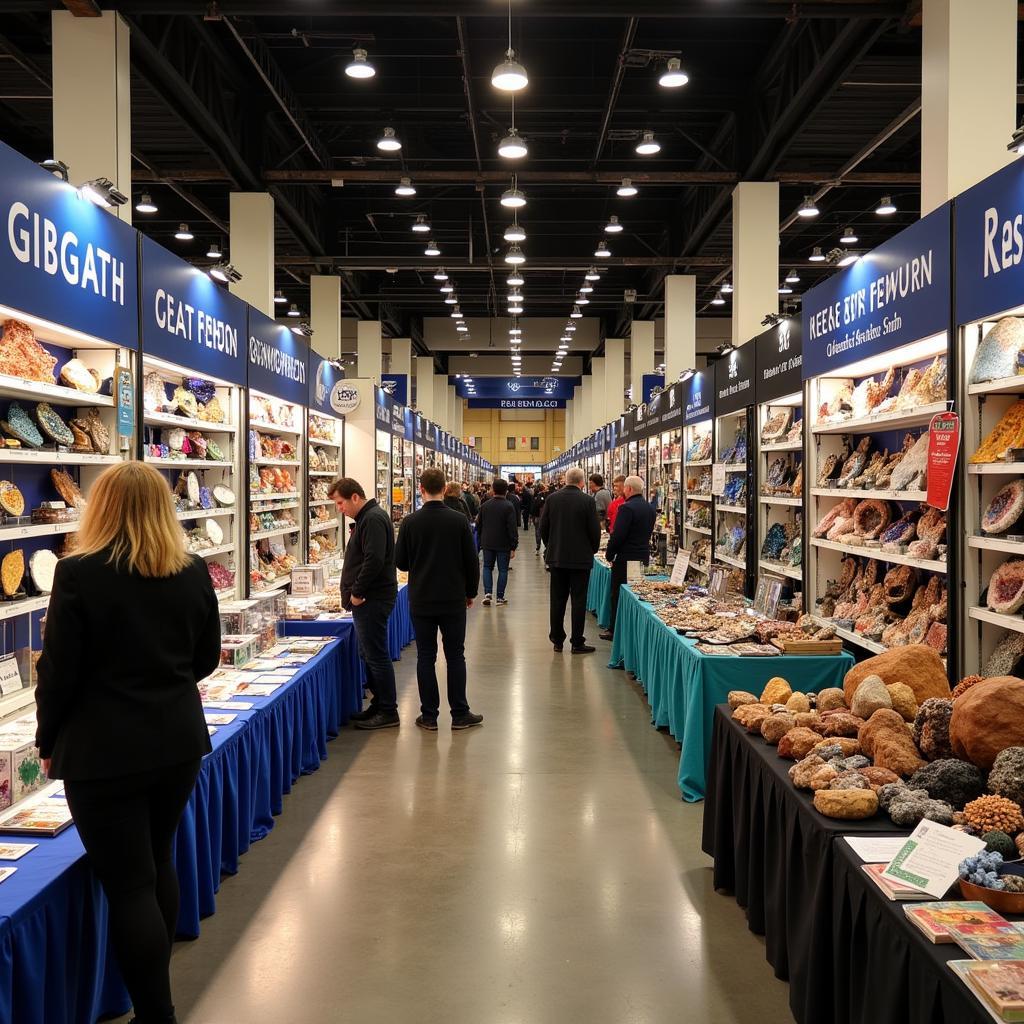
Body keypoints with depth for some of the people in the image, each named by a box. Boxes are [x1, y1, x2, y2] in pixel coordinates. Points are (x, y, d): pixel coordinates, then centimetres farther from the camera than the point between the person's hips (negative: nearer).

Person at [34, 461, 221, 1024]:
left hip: (105, 752, -5)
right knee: (158, 862, 21)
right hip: (179, 742, 6)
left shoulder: (79, 575, -15)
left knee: (128, 885, 3)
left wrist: (48, 743, 4)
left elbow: (58, 672, -11)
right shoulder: (194, 572, 0)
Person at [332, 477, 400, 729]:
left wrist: (357, 592, -18)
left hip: (372, 600, -11)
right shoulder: (367, 517, 17)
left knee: (376, 655, -4)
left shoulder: (373, 519, -17)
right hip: (369, 599, 11)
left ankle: (388, 712, 3)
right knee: (369, 654, 16)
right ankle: (379, 704, 24)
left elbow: (374, 560, -26)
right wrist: (354, 593, 14)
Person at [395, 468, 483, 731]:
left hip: (421, 601, 0)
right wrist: (471, 592, 10)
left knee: (425, 657, 7)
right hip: (453, 600, 0)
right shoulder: (459, 520, -8)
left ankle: (429, 716, 11)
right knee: (455, 656, 9)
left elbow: (400, 562, 0)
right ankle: (460, 714, 14)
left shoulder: (410, 522, -7)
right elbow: (471, 561, -4)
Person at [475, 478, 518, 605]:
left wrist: (480, 541, 21)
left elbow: (479, 525, 9)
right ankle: (500, 597, 9)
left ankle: (488, 593, 1)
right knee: (503, 570, 6)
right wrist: (513, 547, -10)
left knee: (487, 567, 16)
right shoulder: (508, 507, -12)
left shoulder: (485, 506, 1)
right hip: (503, 544, -3)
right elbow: (513, 528, -14)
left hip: (487, 543, 3)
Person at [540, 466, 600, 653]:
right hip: (580, 558, -3)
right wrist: (592, 550, 9)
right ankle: (577, 643, 5)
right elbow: (594, 530, -8)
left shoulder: (552, 499, -1)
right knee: (578, 600, 2)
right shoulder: (587, 501, -11)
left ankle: (557, 640, 16)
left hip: (556, 557, 3)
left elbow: (543, 527, 3)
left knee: (557, 599, 11)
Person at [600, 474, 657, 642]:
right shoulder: (650, 509, 8)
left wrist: (609, 554, -8)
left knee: (618, 596, 2)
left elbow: (617, 535, -20)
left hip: (625, 559, -7)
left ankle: (615, 631, 7)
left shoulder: (626, 508, -17)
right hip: (644, 557, 7)